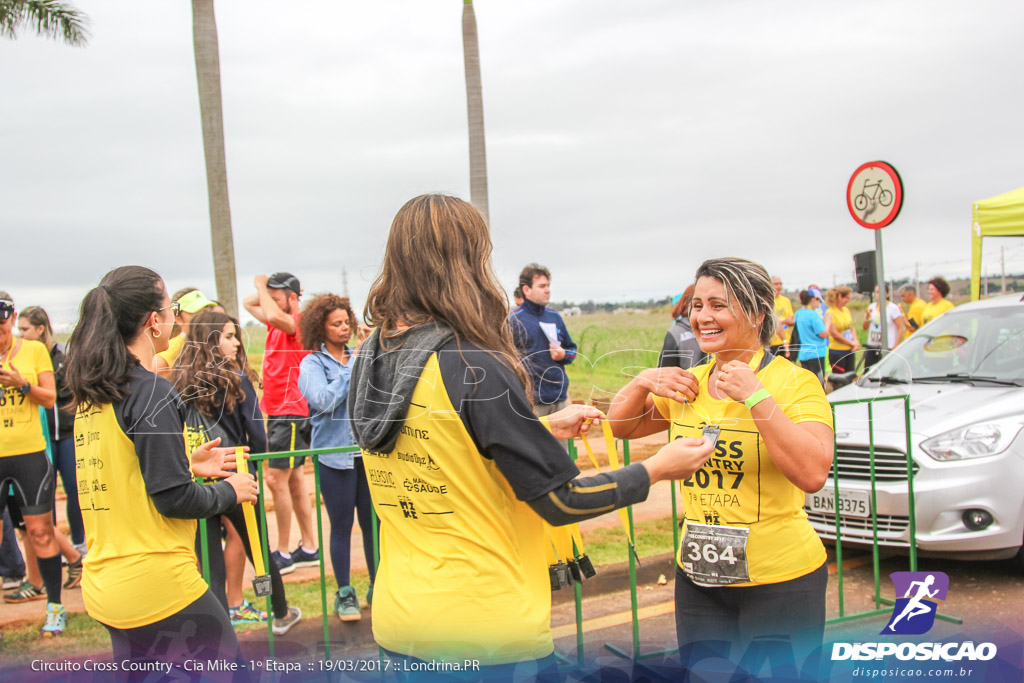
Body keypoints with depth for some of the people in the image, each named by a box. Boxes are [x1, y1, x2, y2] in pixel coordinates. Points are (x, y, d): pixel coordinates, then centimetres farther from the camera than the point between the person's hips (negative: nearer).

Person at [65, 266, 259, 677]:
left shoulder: (90, 396, 8)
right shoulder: (152, 392, -17)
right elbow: (173, 500, -18)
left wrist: (187, 466, 17)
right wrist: (229, 491, -2)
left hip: (102, 587, 9)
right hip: (157, 588, -8)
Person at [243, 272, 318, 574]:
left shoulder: (299, 322, -14)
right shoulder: (279, 323, 13)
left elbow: (273, 315, -34)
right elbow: (248, 303, 25)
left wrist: (262, 285, -18)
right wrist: (264, 289, 8)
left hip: (292, 413, -10)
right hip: (277, 411, 10)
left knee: (276, 478, -9)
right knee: (293, 478, 13)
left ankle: (284, 552, 1)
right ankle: (309, 547, 21)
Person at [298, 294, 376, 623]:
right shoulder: (312, 364, -2)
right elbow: (325, 400, -17)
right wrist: (353, 370, -14)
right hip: (335, 456, -3)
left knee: (373, 522, 8)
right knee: (342, 525, 5)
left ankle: (377, 587, 23)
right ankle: (344, 593, 19)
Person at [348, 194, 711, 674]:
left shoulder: (368, 361, 0)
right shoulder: (474, 369, -22)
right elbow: (559, 500, -16)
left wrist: (544, 427, 17)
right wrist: (657, 469, -2)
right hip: (486, 632, -7)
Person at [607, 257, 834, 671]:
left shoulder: (795, 383, -12)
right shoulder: (689, 383, 5)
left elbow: (812, 475, -24)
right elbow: (620, 427, 12)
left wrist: (756, 396, -27)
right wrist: (642, 383, -6)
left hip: (778, 580, -5)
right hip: (697, 577, 5)